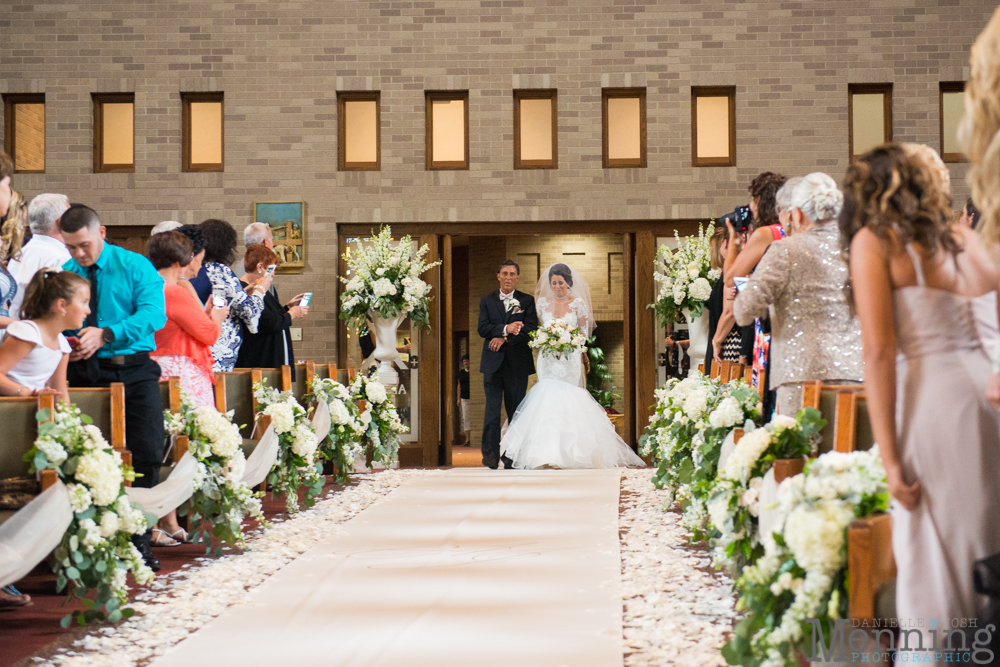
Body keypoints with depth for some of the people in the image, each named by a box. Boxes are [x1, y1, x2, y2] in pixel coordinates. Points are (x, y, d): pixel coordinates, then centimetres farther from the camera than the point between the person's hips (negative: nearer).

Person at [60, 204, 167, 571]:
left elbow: (154, 313, -13)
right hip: (86, 373, 2)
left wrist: (106, 334, -24)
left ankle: (138, 541, 6)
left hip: (134, 371, -1)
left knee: (147, 454, -5)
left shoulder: (136, 266, 0)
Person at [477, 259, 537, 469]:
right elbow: (482, 328, -2)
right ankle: (490, 453, -9)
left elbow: (531, 328, -4)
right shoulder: (487, 301, 11)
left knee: (516, 410, 2)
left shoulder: (527, 301, 9)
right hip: (493, 363, 0)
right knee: (492, 409, -8)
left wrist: (504, 338, -13)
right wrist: (505, 329, -19)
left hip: (518, 363, 0)